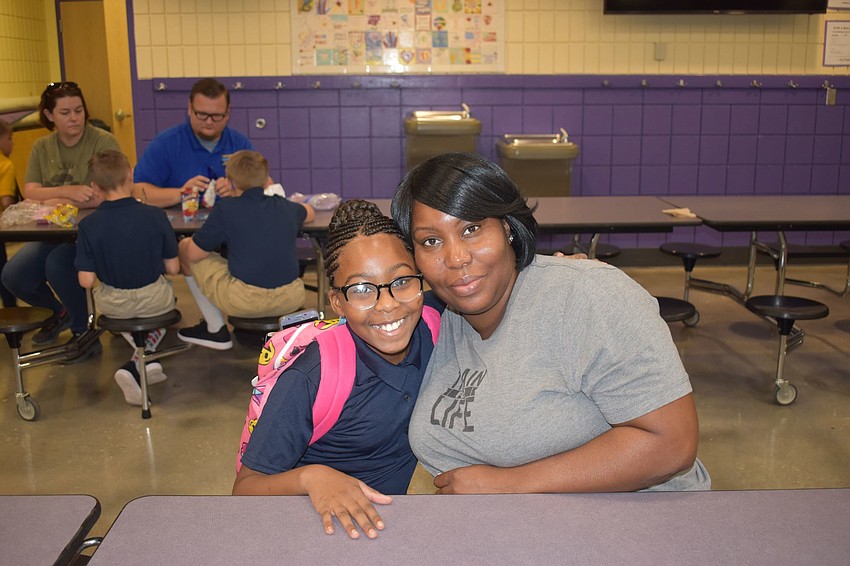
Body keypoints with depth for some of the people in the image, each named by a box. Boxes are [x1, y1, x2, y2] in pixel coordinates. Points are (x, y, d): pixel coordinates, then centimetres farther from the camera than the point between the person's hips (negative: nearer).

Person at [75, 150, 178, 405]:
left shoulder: (88, 225, -15)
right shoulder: (155, 216, -15)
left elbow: (86, 280, -14)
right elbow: (173, 268, -9)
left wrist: (107, 272, 8)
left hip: (112, 305, 1)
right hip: (153, 301, -1)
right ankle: (136, 365, 16)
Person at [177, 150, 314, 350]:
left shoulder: (225, 209, -4)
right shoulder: (285, 207, 10)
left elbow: (194, 254, 1)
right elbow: (309, 213, 35)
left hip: (245, 301, -5)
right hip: (291, 299, 6)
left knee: (184, 248, 15)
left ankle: (216, 330, 21)